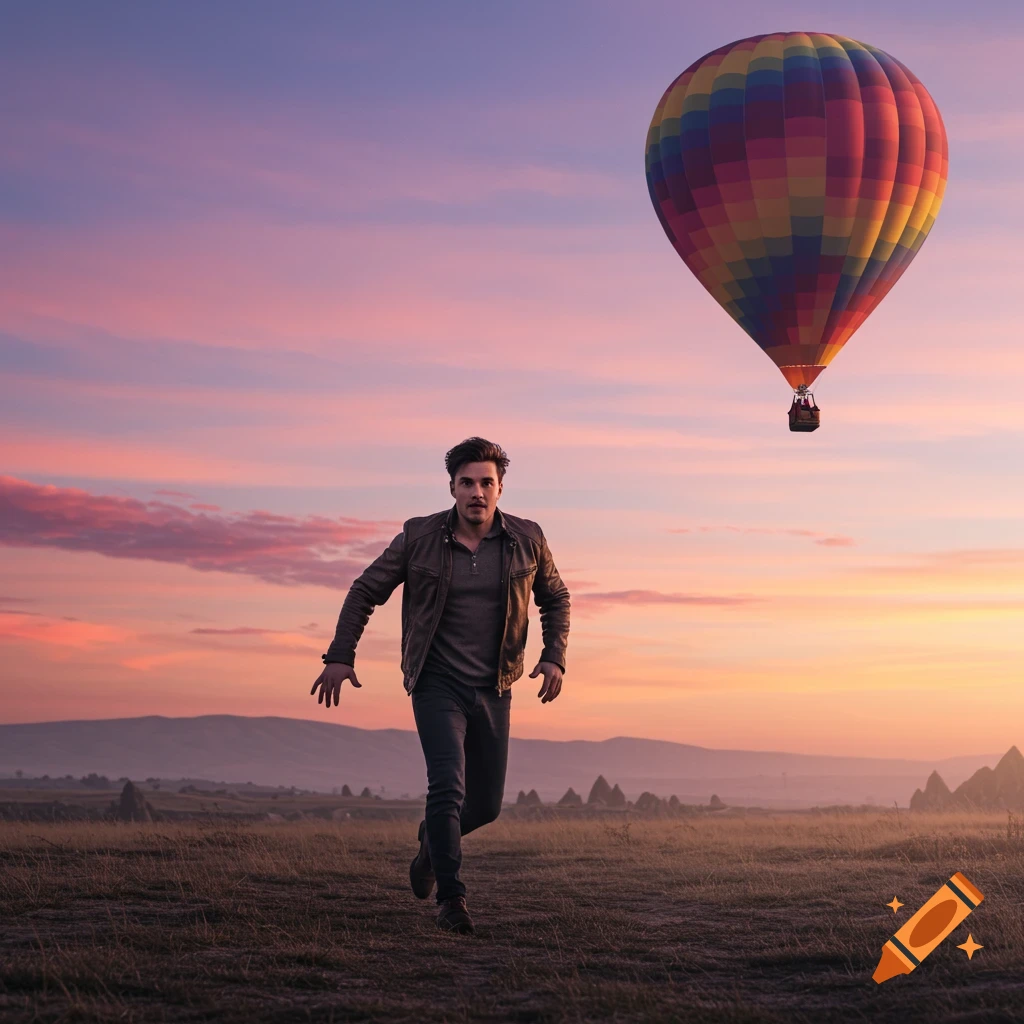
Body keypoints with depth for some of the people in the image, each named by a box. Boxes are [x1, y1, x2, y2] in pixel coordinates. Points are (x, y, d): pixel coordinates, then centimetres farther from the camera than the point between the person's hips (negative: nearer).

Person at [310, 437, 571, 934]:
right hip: (437, 685, -3)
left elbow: (555, 598, 12)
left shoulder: (526, 539, -4)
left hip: (493, 688, 3)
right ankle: (450, 898, -8)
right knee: (448, 786, -20)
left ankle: (432, 837, 42)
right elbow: (365, 591, 1)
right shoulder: (419, 537, -8)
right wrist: (339, 656, -8)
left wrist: (554, 657, -2)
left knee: (486, 805, 9)